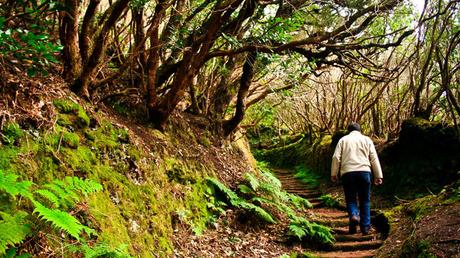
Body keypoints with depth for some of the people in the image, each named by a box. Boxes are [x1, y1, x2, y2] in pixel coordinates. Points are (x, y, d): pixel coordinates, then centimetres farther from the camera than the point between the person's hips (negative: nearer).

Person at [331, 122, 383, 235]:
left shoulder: (343, 140, 15)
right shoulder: (367, 139, 17)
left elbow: (336, 157, 3)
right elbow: (374, 159, 9)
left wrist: (334, 174, 8)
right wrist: (378, 176, 9)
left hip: (347, 172, 0)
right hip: (364, 171, 0)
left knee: (350, 198, 9)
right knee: (365, 200, 9)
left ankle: (353, 215, -18)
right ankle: (365, 227, 8)